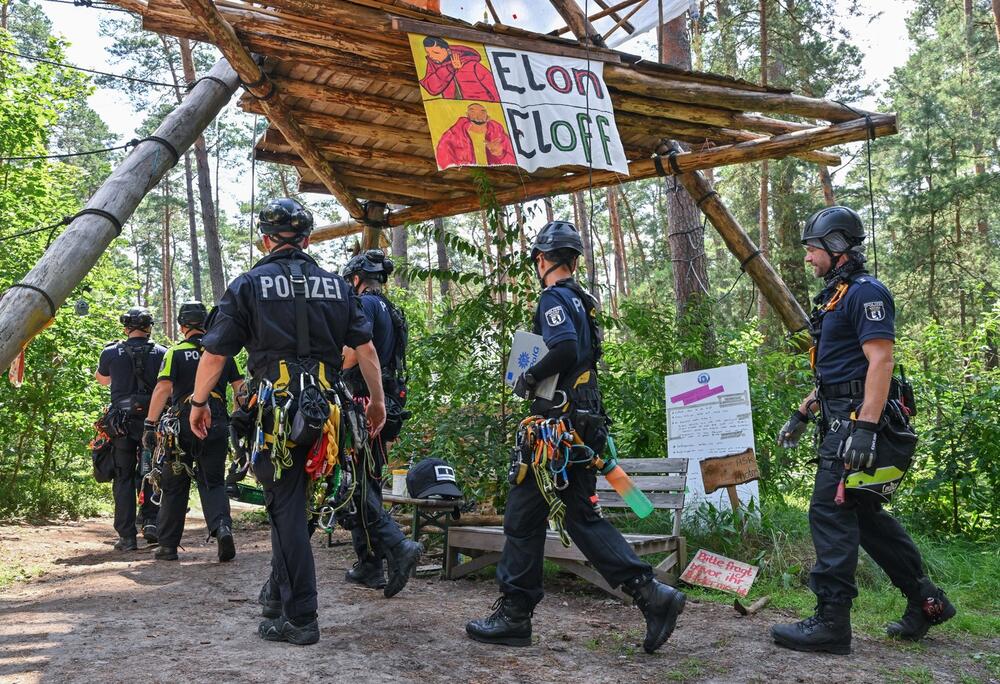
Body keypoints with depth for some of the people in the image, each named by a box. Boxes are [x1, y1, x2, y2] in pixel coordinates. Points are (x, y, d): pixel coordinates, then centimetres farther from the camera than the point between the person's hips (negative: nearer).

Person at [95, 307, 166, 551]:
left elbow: (102, 379, 19)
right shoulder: (162, 353, -1)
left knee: (124, 478, 6)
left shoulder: (111, 353, -1)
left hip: (121, 423, 0)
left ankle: (127, 537, 5)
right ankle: (150, 521, 0)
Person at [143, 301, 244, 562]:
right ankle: (222, 526, -16)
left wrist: (149, 425, -9)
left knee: (174, 486, 11)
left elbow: (163, 389, -11)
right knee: (213, 482, 10)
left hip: (183, 425, -2)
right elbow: (240, 389, 6)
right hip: (217, 426, 2)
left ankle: (168, 546, 17)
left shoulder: (175, 352, -1)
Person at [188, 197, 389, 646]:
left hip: (274, 407, -4)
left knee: (286, 510, 1)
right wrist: (377, 400, 16)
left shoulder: (249, 285, 1)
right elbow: (365, 348, 9)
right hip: (323, 408, 4)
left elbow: (215, 352, -2)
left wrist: (198, 403, 9)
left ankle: (299, 617, 2)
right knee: (293, 504, 18)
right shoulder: (335, 286, 11)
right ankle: (279, 592, 31)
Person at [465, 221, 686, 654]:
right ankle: (651, 593, 4)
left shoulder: (554, 298, -10)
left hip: (558, 424, -9)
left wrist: (529, 378, -12)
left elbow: (566, 348, -26)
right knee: (583, 516, 12)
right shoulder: (583, 301, 18)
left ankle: (513, 615, 11)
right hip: (586, 423, 9)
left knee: (524, 516, 1)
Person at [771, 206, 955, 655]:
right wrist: (802, 414, 23)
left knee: (831, 512, -10)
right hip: (841, 423, 10)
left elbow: (880, 361, -21)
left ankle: (831, 622, -4)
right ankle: (927, 601, 26)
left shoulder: (865, 292, -12)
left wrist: (865, 427, -27)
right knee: (865, 514, 15)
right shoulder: (835, 297, 19)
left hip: (861, 423, -10)